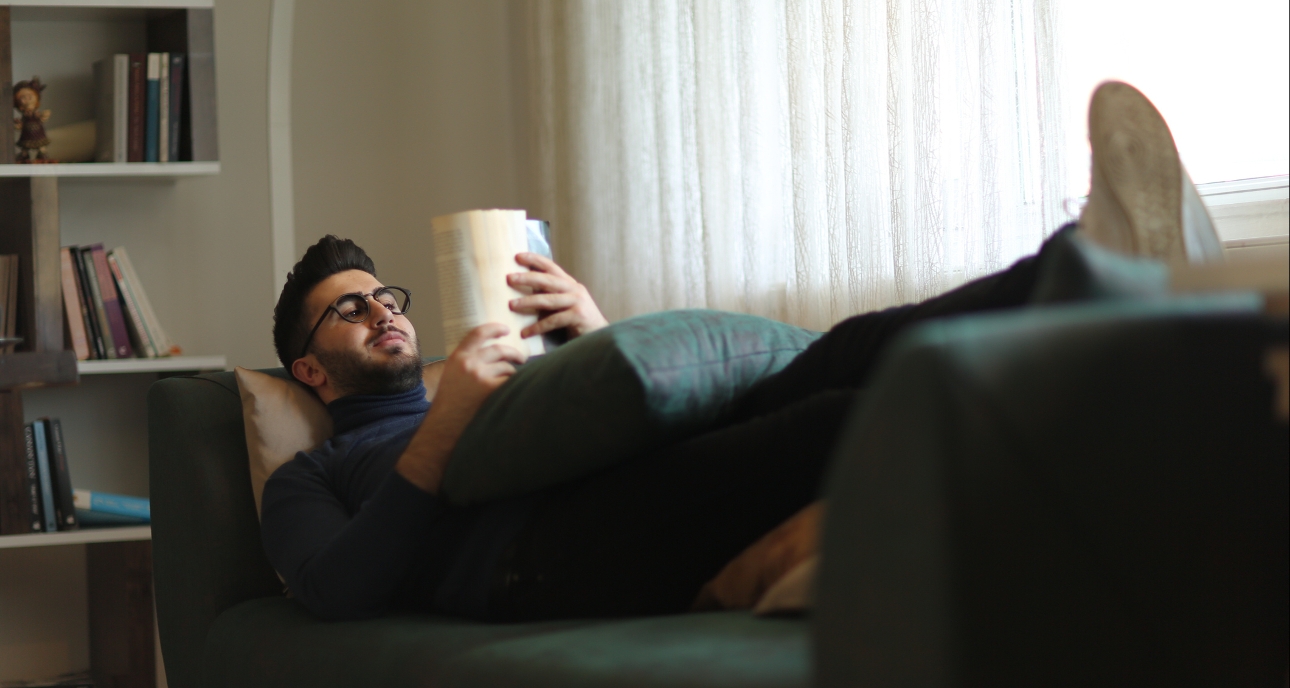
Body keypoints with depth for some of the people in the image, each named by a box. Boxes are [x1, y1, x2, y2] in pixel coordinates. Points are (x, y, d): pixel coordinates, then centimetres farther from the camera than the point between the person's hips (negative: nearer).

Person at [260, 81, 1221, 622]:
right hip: (538, 560, -6)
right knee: (844, 422, -31)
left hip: (635, 515, 6)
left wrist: (601, 337, 7)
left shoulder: (518, 396, 42)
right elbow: (340, 592, 2)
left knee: (858, 353, -21)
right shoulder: (309, 480, 26)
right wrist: (443, 428, -5)